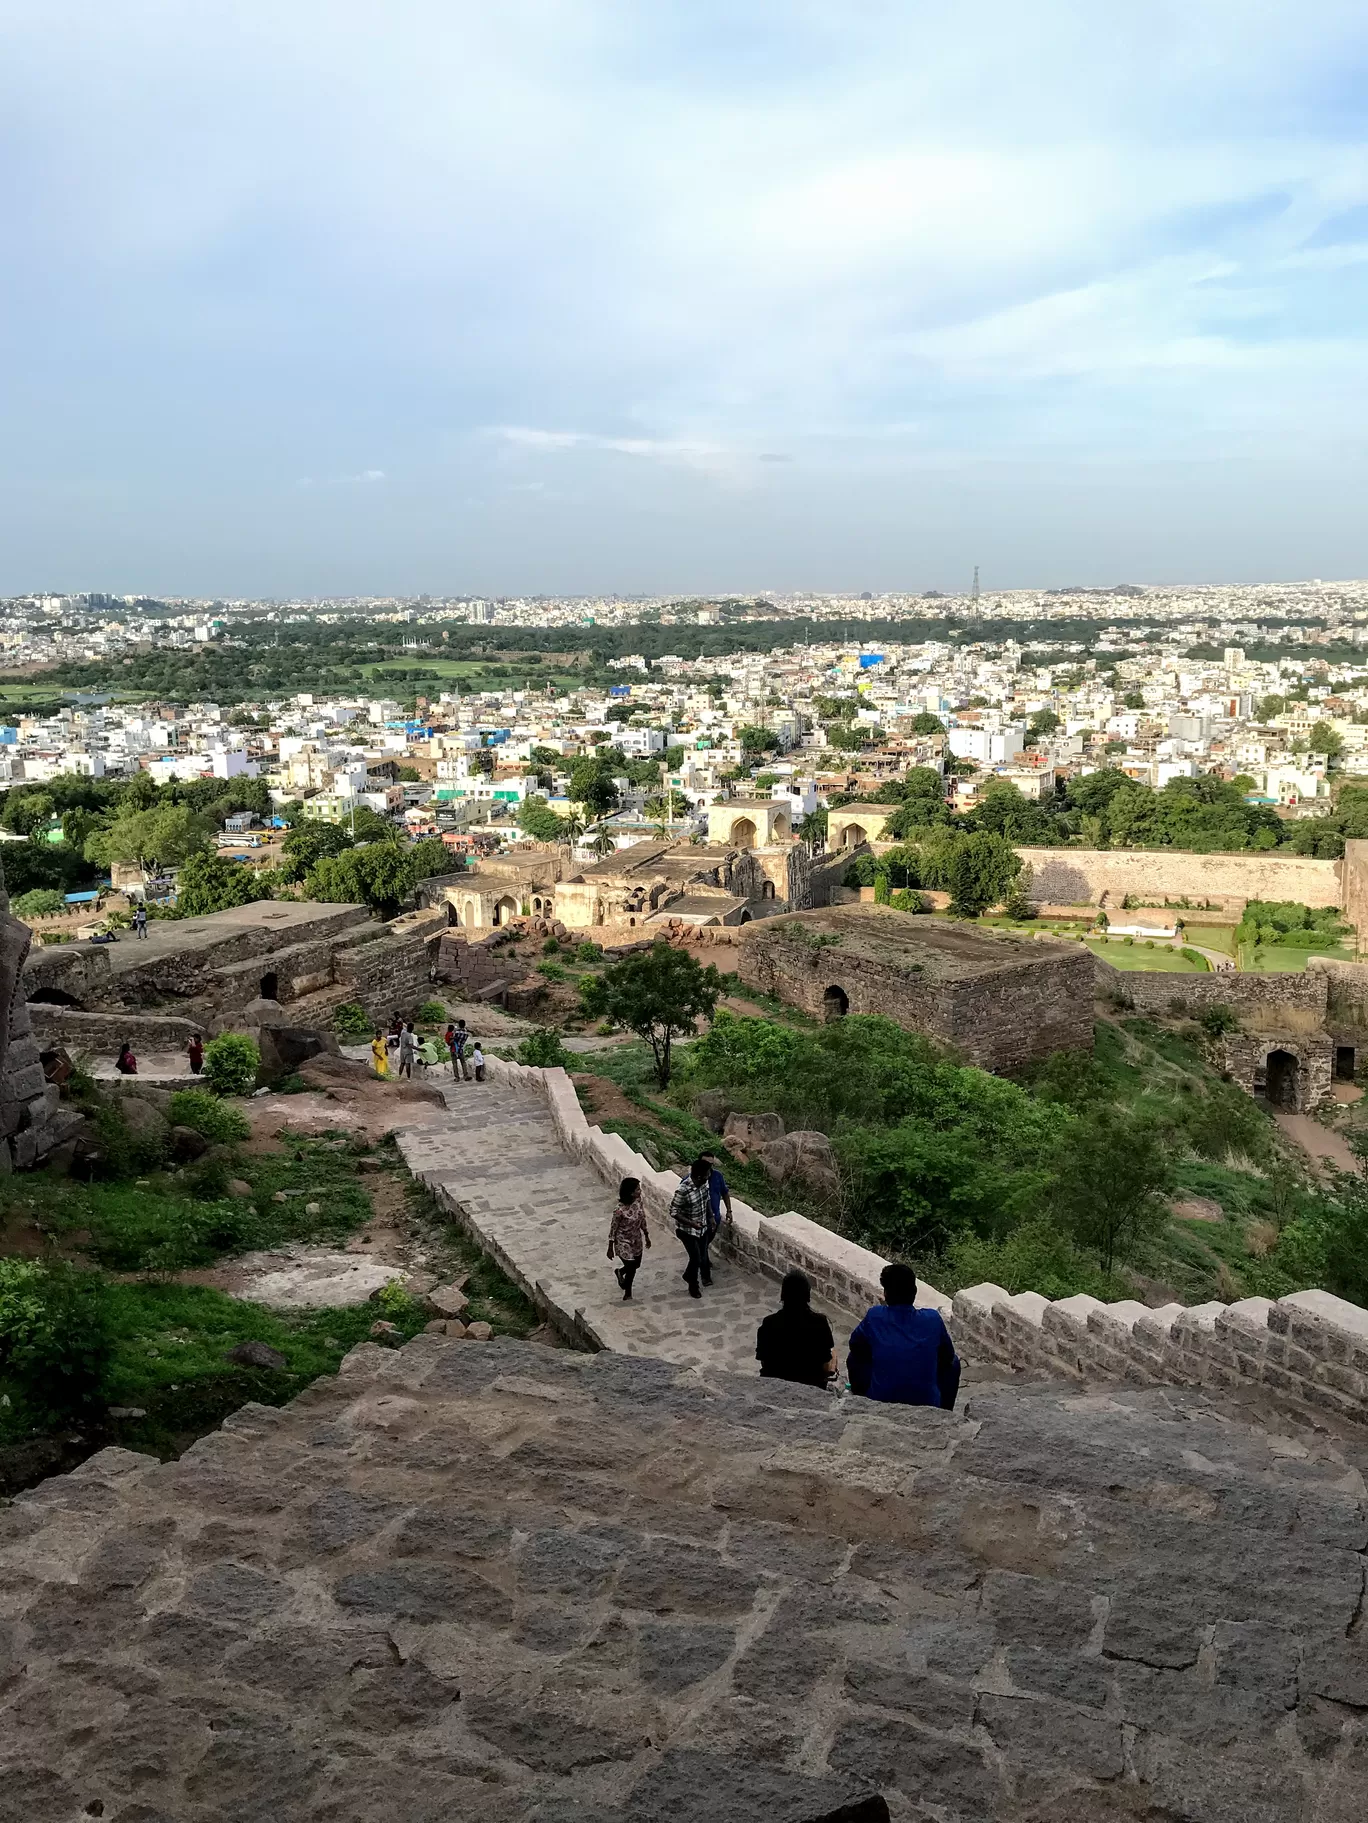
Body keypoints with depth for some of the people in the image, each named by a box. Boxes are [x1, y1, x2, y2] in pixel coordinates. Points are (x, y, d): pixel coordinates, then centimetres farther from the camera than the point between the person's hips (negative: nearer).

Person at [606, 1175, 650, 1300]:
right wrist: (610, 1248, -11)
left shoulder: (638, 1201, -13)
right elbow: (613, 1229, -20)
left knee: (636, 1265, 23)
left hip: (636, 1240, 6)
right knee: (631, 1268, 8)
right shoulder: (620, 1210, -32)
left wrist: (646, 1236, 13)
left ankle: (620, 1272, 56)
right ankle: (627, 1292, 38)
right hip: (624, 1243, -6)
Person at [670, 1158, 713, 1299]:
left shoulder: (704, 1183, -12)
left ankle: (689, 1276, 46)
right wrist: (691, 1223, -28)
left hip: (702, 1227, 6)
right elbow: (673, 1212, -23)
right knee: (696, 1258, 3)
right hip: (687, 1230, -6)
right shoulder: (683, 1190, -34)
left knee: (703, 1258, 16)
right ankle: (693, 1286, 31)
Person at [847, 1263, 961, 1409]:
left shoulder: (874, 1317, -9)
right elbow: (948, 1357, 7)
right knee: (952, 1363, 26)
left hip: (879, 1402, 0)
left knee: (855, 1358, 24)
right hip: (927, 1404, 0)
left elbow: (855, 1345, 9)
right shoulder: (933, 1319, -8)